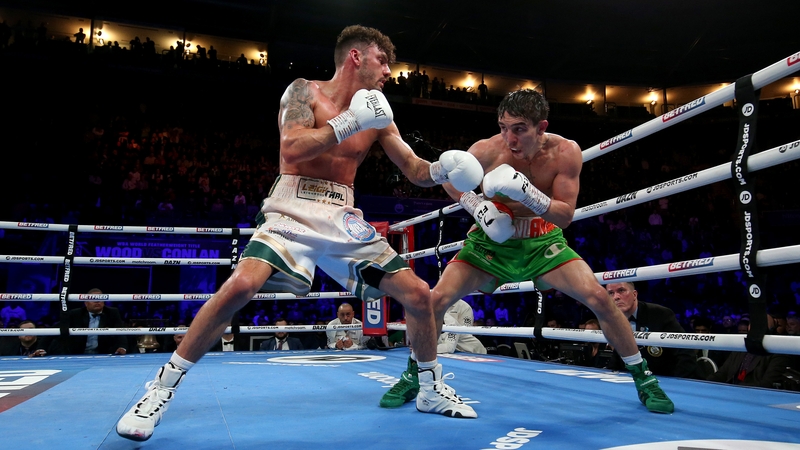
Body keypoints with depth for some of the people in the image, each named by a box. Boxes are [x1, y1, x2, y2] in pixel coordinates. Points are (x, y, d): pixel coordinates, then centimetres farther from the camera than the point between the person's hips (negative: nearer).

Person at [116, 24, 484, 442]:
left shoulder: (376, 115, 13)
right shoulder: (304, 91, 1)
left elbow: (415, 171, 13)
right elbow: (292, 149, -16)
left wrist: (442, 169, -8)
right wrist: (350, 123, -16)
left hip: (345, 219, 5)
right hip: (293, 208, -4)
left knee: (417, 293, -3)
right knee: (240, 285, -28)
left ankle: (432, 390, 19)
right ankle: (163, 387, -7)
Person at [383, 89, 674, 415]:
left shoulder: (565, 152, -19)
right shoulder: (487, 150, -21)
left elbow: (565, 217, -18)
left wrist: (530, 195, -37)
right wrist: (476, 206, -20)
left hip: (542, 241, 1)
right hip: (493, 240, 0)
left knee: (599, 298, -15)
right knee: (437, 299, -14)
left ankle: (644, 379, 9)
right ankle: (413, 376, 10)